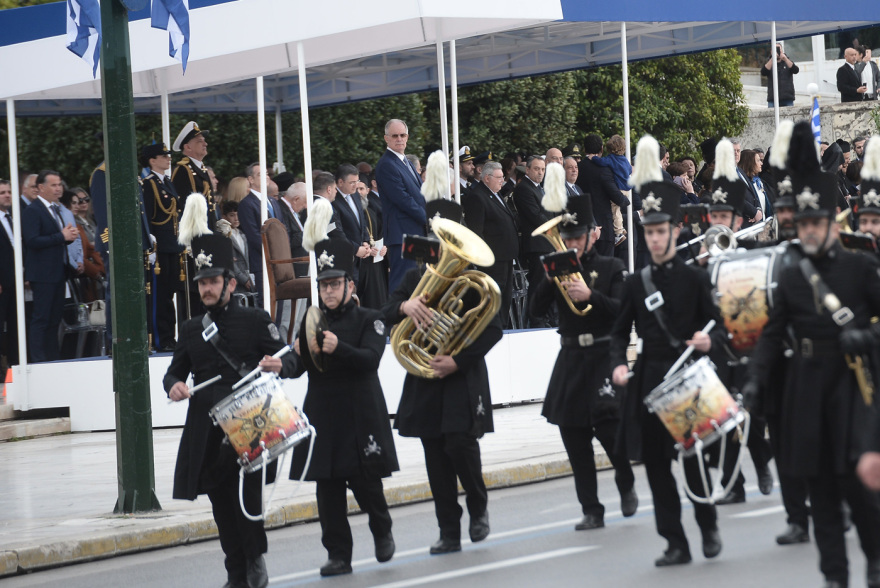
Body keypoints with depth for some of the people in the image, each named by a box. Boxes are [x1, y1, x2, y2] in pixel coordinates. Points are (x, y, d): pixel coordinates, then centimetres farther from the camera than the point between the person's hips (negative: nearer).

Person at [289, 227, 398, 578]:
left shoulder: (368, 320, 1)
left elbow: (371, 359, -14)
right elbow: (294, 369, 7)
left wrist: (339, 349, -31)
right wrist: (303, 353, -15)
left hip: (360, 416, -3)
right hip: (322, 417, 3)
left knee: (365, 482, -2)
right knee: (328, 487, 0)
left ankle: (382, 531, 28)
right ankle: (338, 555, 7)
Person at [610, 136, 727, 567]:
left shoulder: (695, 279, -1)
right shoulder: (636, 283, 6)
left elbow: (719, 326, 2)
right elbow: (620, 332, 12)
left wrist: (709, 340, -20)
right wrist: (618, 364, -6)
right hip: (648, 380, 3)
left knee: (694, 458, -2)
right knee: (655, 462, 2)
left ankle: (708, 526, 22)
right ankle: (676, 543, 10)